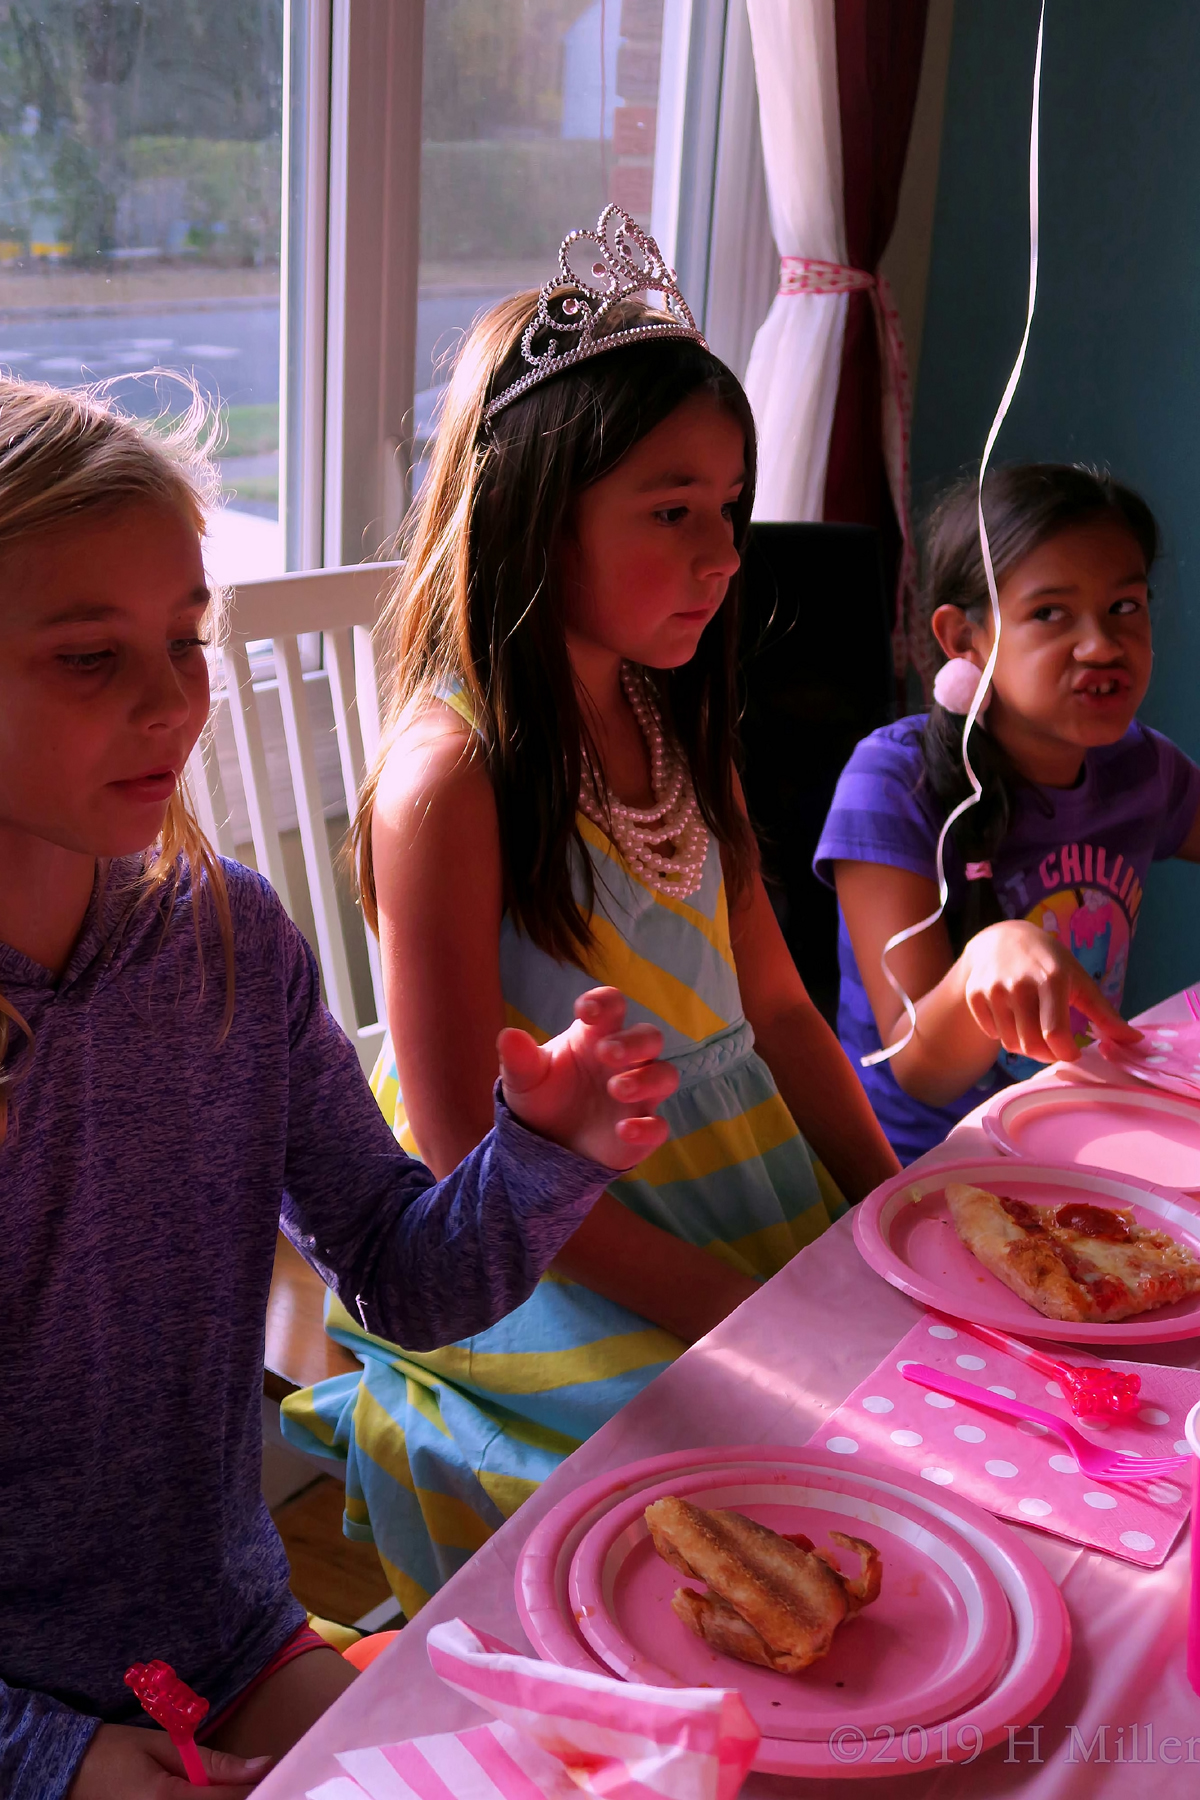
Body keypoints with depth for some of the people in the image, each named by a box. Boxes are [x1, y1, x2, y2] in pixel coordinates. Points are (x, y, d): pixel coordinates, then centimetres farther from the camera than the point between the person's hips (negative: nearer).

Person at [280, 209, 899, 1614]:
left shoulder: (676, 726, 7)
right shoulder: (451, 774, -19)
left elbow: (773, 1004, 11)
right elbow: (472, 1150, -18)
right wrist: (742, 1317, -20)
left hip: (739, 1185, 7)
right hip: (548, 1260, -7)